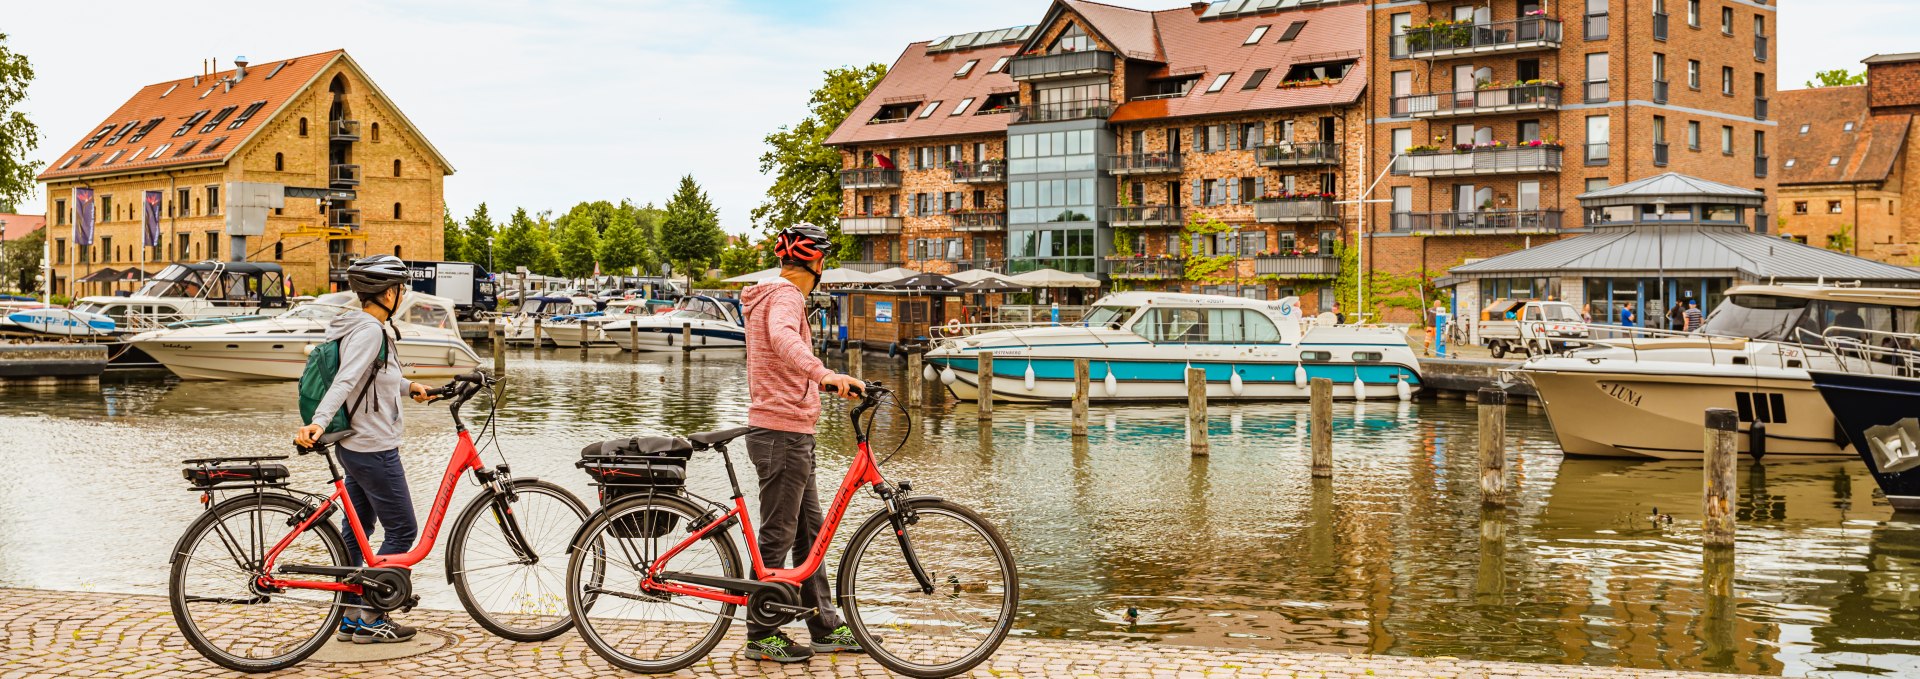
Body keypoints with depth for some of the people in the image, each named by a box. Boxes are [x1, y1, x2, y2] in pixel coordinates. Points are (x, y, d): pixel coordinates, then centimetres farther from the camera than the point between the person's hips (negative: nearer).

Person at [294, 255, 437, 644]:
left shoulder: (362, 327, 12)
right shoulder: (370, 331, -19)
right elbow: (345, 380, -32)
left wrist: (407, 387, 36)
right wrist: (318, 423, -42)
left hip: (356, 445, 11)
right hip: (374, 448, -11)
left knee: (356, 529, 14)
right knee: (402, 531, -2)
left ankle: (350, 617, 21)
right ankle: (370, 620, 3)